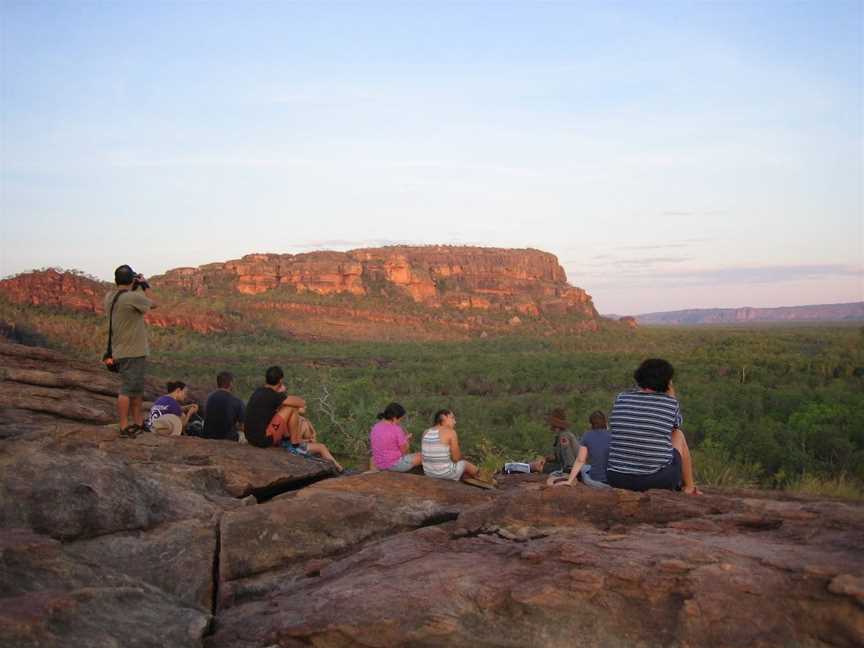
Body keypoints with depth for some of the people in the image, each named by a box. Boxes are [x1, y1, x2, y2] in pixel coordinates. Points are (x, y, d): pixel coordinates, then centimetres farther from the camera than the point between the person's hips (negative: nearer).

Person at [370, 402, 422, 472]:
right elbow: (404, 450, -13)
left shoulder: (375, 427, 0)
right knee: (421, 456, 12)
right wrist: (406, 440, 8)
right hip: (394, 465, -8)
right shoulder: (396, 429, -21)